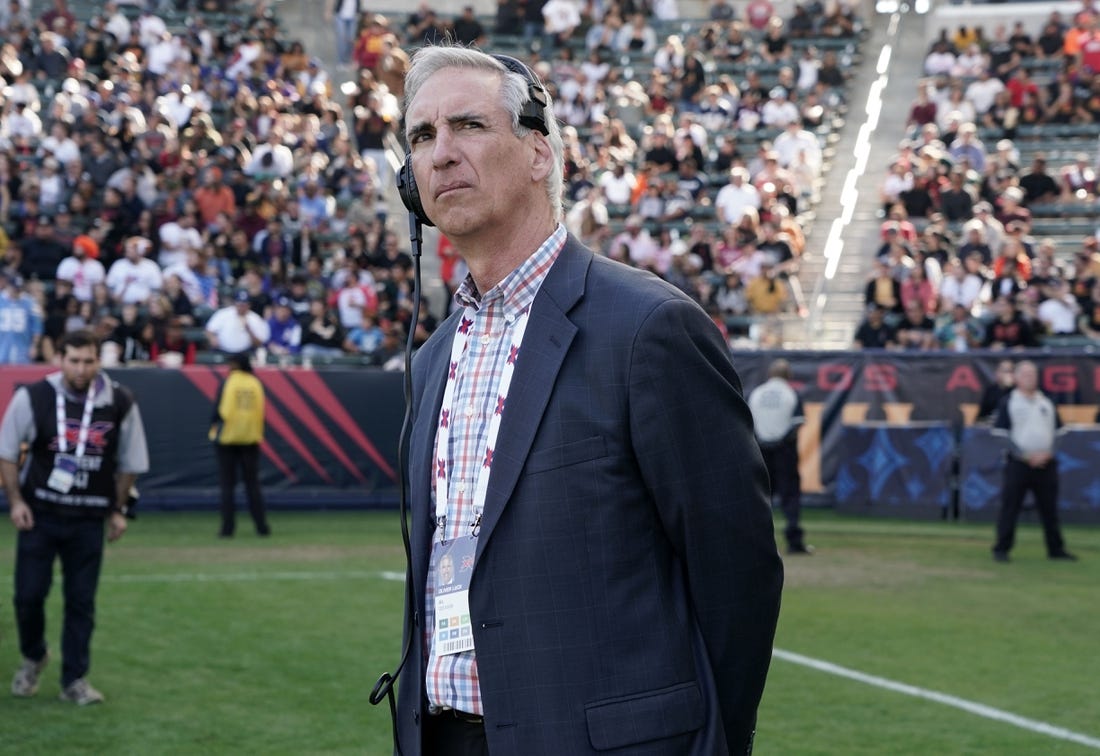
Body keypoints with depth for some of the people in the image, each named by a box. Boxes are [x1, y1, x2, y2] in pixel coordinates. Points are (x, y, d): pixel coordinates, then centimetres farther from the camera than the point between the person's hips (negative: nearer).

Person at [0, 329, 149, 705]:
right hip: (38, 513, -1)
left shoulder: (120, 403, -3)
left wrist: (118, 510, 8)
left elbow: (129, 462, 9)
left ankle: (75, 680, 12)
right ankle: (33, 658, 28)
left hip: (90, 519, 1)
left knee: (82, 601, 2)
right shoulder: (32, 397, -7)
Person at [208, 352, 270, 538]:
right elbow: (261, 412, 4)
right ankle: (261, 526, 4)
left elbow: (219, 410, -8)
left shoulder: (228, 382, -6)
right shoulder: (255, 383, 3)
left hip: (227, 439, -3)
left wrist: (214, 425, 11)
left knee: (227, 484, 1)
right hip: (250, 438, 3)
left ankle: (228, 527, -3)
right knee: (252, 484, 7)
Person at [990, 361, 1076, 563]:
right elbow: (1001, 433, -5)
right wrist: (1026, 456, -12)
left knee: (1050, 508, 6)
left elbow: (1058, 431, 15)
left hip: (1046, 463, 4)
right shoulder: (1008, 402, 1)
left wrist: (1047, 454, -3)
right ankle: (1001, 550, -1)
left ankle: (1056, 549, 13)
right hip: (1018, 463, -4)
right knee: (1009, 507, -5)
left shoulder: (1047, 402, 14)